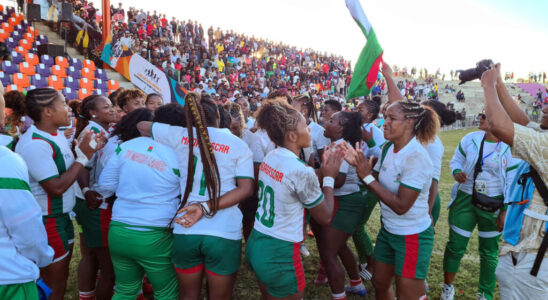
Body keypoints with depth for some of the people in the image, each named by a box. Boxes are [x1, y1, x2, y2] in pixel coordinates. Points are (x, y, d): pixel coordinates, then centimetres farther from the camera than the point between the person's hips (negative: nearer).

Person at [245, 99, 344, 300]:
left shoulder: (270, 158, 1)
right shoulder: (302, 171, -23)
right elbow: (325, 217, -10)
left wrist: (320, 169, 9)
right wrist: (329, 177, -3)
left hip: (256, 244, 8)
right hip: (279, 255, -7)